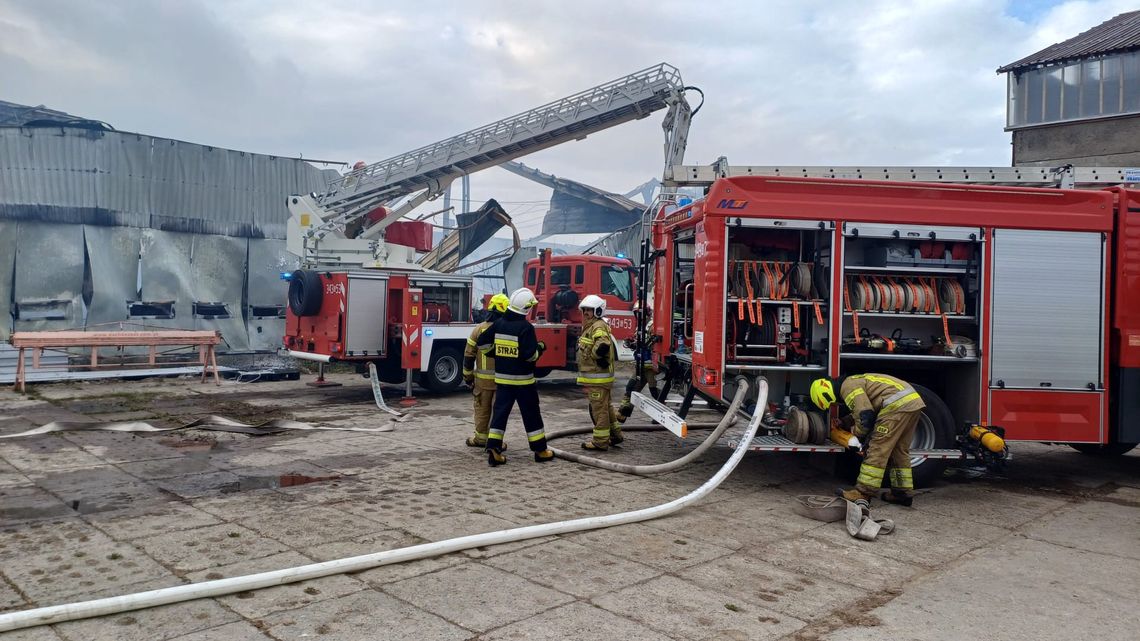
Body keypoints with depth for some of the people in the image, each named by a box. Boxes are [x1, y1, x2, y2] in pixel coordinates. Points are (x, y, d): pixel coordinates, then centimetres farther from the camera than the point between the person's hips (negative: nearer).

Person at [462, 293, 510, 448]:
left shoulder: (479, 329, -3)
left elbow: (469, 355, 0)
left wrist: (468, 376, 10)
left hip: (483, 378, 1)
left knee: (482, 409, 14)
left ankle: (481, 438, 24)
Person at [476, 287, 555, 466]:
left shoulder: (499, 324, 2)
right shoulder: (526, 327, -16)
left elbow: (481, 343, 6)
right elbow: (530, 355, -20)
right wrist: (540, 347, -2)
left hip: (502, 378, 5)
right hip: (523, 379, -5)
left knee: (500, 412, 7)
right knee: (531, 414, 6)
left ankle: (493, 450, -1)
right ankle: (540, 451, 15)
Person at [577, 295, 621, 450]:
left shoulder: (599, 326, -16)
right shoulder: (590, 326, 17)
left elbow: (603, 345, -33)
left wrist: (595, 355, -15)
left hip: (597, 377, -11)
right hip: (593, 375, 11)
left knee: (599, 408, -4)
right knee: (606, 406, 18)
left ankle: (600, 441, 1)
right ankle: (615, 434, 27)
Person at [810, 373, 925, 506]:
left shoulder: (848, 386, -7)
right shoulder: (856, 381, 25)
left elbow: (865, 416, -11)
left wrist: (855, 431, 6)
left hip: (898, 403, -10)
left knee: (878, 447, -7)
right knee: (900, 450, 17)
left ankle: (863, 492, -5)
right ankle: (903, 493, 22)